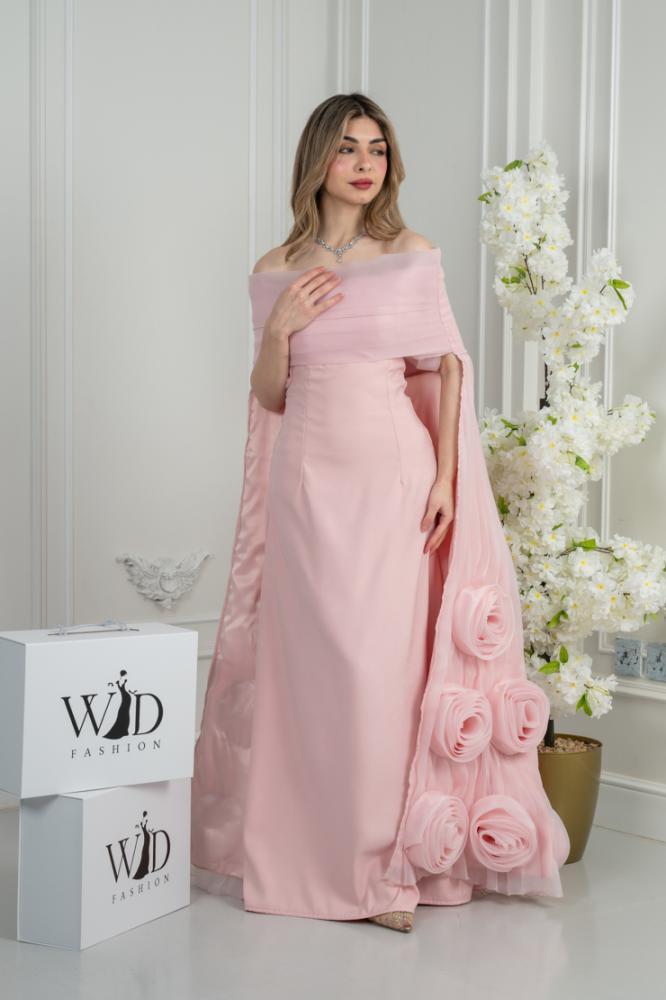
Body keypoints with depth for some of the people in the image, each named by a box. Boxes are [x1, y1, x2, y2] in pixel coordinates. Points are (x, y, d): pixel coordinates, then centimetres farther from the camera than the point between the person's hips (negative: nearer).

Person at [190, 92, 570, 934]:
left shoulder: (413, 258, 4)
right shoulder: (276, 271, 9)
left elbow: (445, 374, 2)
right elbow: (269, 396, 11)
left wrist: (445, 479, -7)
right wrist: (277, 329, -7)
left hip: (393, 478, -2)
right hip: (307, 480, 2)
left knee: (384, 665, -5)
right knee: (307, 665, 4)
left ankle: (386, 863, 5)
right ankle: (302, 852, 17)